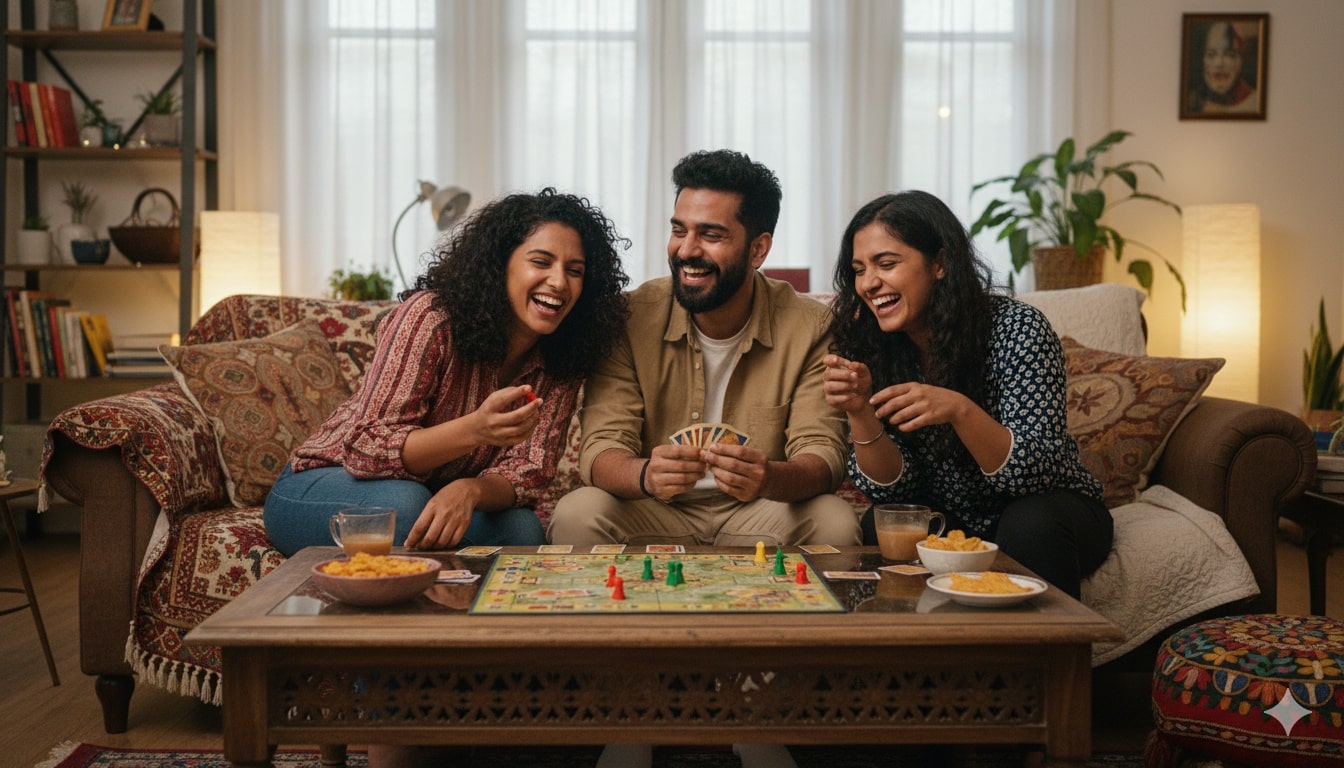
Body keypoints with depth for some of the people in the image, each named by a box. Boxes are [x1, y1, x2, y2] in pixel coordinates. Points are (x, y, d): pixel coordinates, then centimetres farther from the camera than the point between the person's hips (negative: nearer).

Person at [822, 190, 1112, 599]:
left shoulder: (1017, 327, -20)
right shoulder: (873, 346, -8)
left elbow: (1037, 474, -25)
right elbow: (889, 487, -10)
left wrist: (959, 410, -42)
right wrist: (860, 411, -28)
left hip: (1048, 512, -2)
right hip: (947, 521, 2)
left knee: (1029, 526, -33)